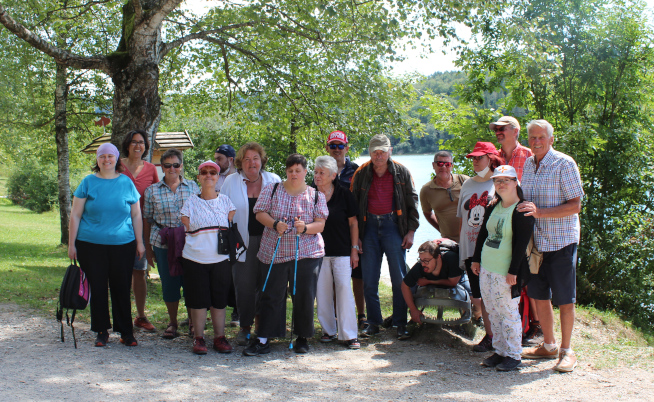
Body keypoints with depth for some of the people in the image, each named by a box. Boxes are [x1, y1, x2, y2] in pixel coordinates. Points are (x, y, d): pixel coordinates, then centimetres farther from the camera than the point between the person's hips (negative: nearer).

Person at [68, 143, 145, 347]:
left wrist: (140, 242, 7)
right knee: (97, 288, 5)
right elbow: (75, 215, 4)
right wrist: (71, 244, 0)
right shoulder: (88, 182, 4)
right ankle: (102, 331, 18)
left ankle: (126, 331, 15)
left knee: (122, 288, 4)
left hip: (122, 245, 0)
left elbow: (136, 216, 10)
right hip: (91, 244, 0)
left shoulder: (126, 183, 6)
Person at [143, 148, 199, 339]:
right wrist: (148, 248, 7)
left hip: (190, 243, 0)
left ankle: (193, 321, 19)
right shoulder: (152, 191, 6)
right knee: (169, 284, 5)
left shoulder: (192, 187, 7)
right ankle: (172, 322, 24)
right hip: (163, 244, 0)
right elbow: (147, 220, 9)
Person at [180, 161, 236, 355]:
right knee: (198, 300, 1)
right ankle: (198, 338, 12)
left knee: (219, 300, 4)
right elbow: (187, 229, 4)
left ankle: (219, 337, 15)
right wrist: (202, 242, 0)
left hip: (221, 259, 1)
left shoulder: (225, 201, 7)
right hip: (195, 260, -1)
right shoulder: (191, 202, 3)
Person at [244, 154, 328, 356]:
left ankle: (302, 337, 18)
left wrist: (305, 228, -20)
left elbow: (321, 224, 0)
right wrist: (275, 224, -18)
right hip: (273, 253, 0)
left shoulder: (316, 195, 5)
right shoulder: (272, 190, 5)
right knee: (271, 296, 2)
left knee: (304, 296, 2)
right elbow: (260, 213, 0)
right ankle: (263, 340, 6)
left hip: (306, 254, 0)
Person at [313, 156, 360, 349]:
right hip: (318, 251, 2)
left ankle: (349, 334, -3)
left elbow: (353, 223, 3)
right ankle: (328, 330, 19)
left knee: (344, 289, -8)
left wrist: (354, 249, 0)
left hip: (342, 251, -2)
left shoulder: (344, 194, -2)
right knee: (322, 291, 5)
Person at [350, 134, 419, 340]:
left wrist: (411, 231, -1)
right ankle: (374, 323, 13)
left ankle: (401, 323, 9)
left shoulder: (401, 172, 1)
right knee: (369, 280, 3)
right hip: (369, 226, 2)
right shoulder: (361, 174, 4)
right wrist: (355, 235, 2)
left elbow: (412, 202, 5)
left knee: (399, 278, 0)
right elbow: (353, 205, 7)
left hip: (393, 224, -1)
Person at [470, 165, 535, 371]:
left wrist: (513, 271, -17)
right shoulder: (492, 207, 11)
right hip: (486, 269, 8)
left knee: (508, 313, -2)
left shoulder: (522, 210, -11)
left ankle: (513, 355, 9)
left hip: (506, 273, -7)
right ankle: (500, 351, 22)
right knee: (492, 312, 12)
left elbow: (521, 244, -15)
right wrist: (476, 259, 17)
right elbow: (483, 234, 20)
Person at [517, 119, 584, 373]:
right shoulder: (528, 164, 10)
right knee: (539, 295, 12)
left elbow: (575, 206, -15)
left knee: (564, 300, 0)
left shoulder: (564, 164, -11)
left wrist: (540, 212, -25)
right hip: (535, 242, 6)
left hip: (561, 241, -6)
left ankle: (566, 350, 13)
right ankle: (548, 346, 26)